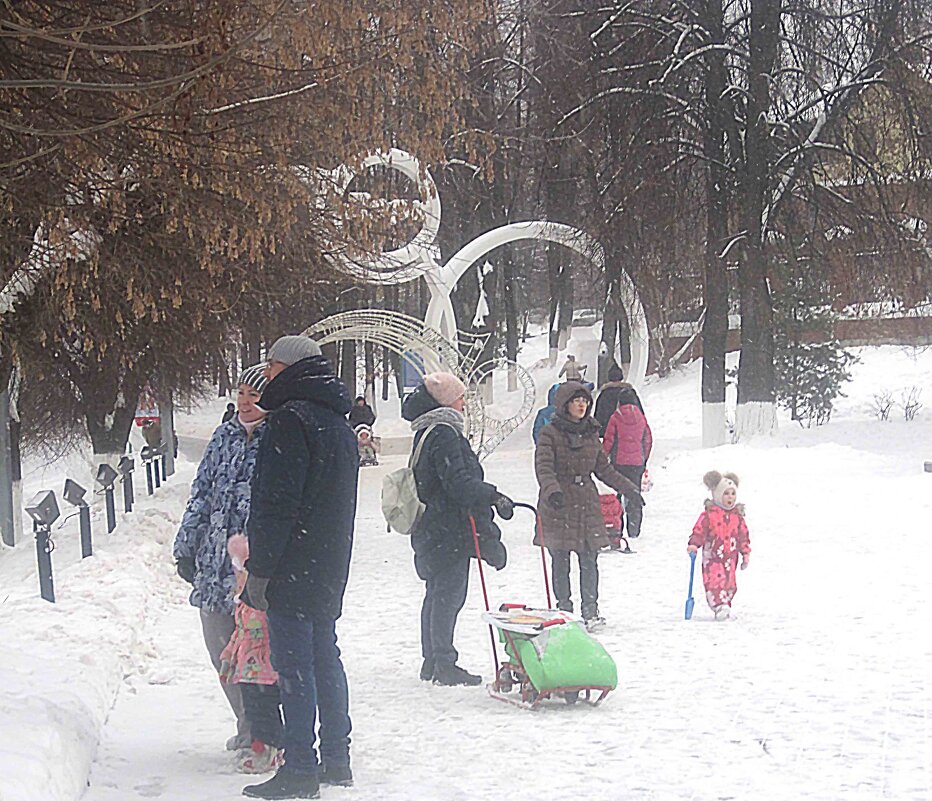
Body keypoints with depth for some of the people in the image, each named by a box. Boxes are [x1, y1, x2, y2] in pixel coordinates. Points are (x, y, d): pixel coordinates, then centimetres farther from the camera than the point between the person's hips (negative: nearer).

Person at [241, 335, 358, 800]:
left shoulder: (291, 419, -15)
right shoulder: (337, 421, 15)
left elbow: (276, 503, -19)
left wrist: (259, 568, -15)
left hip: (293, 568, -9)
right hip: (329, 568, 9)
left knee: (293, 665, -6)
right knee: (324, 657, 14)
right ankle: (336, 760, 18)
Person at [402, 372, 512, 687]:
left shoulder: (427, 433, 16)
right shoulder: (444, 433, -17)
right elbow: (458, 481, -24)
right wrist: (493, 497, -18)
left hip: (432, 528, 10)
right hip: (450, 528, -10)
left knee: (437, 592, 15)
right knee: (449, 593, -6)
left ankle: (432, 660, 22)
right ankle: (443, 663, -3)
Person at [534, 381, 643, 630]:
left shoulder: (591, 433, 13)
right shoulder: (550, 433, -3)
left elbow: (604, 469, 21)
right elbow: (543, 467, -14)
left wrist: (628, 489, 19)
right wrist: (552, 490, -32)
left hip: (587, 504, 4)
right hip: (558, 506, -4)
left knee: (589, 560, 1)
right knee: (561, 561, 0)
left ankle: (590, 609, 9)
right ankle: (564, 608, 9)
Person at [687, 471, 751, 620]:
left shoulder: (737, 515, 6)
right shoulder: (709, 514, -7)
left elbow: (743, 535, 11)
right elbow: (699, 530, -8)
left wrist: (746, 552, 10)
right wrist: (693, 545, -21)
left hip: (730, 556, 4)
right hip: (713, 556, -4)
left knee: (730, 583, 7)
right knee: (714, 581, -15)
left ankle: (725, 607, 21)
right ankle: (720, 607, -19)